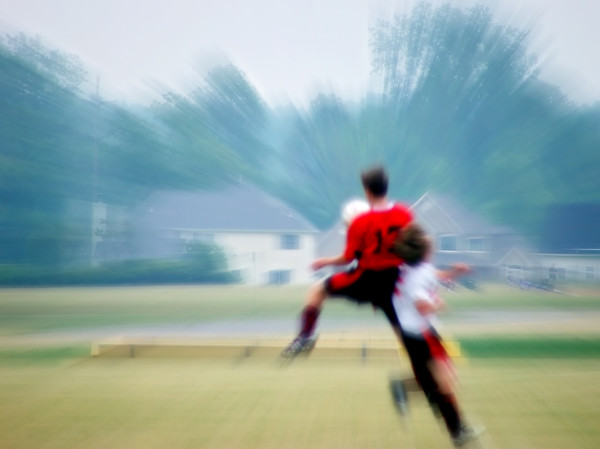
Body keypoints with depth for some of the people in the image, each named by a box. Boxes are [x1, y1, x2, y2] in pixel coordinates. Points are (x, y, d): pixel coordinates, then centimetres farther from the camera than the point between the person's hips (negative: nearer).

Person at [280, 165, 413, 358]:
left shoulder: (360, 222, -14)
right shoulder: (405, 213, -4)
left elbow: (347, 258, -7)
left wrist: (325, 262, 10)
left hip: (366, 278, -3)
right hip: (394, 281, 4)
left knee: (318, 290, 14)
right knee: (401, 328, 15)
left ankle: (305, 336, 7)